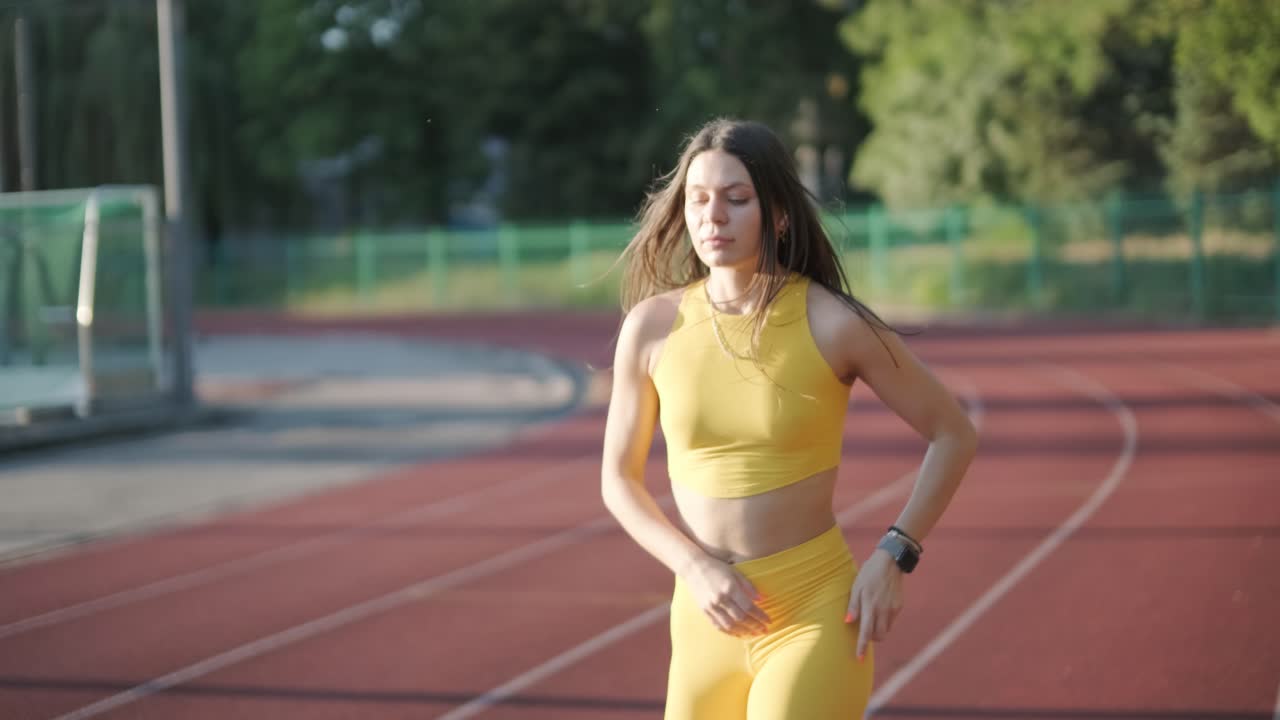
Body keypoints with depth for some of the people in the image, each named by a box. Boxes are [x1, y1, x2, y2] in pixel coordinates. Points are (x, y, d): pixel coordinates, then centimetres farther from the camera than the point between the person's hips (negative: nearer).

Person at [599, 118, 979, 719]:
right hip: (706, 622, 4)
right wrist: (695, 569, -9)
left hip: (815, 617, -4)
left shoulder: (833, 325, -9)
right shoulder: (652, 325, -2)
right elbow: (619, 479, 6)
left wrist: (893, 557, -7)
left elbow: (954, 435, 1)